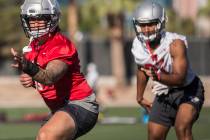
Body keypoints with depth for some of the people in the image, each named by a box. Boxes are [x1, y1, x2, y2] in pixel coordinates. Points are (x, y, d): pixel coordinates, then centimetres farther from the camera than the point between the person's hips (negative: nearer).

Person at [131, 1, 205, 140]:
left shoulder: (175, 43, -27)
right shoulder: (139, 46, -10)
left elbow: (179, 78, -34)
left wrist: (158, 76, -51)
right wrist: (140, 97, 19)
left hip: (187, 90, -6)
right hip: (163, 95, 6)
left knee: (182, 128, -28)